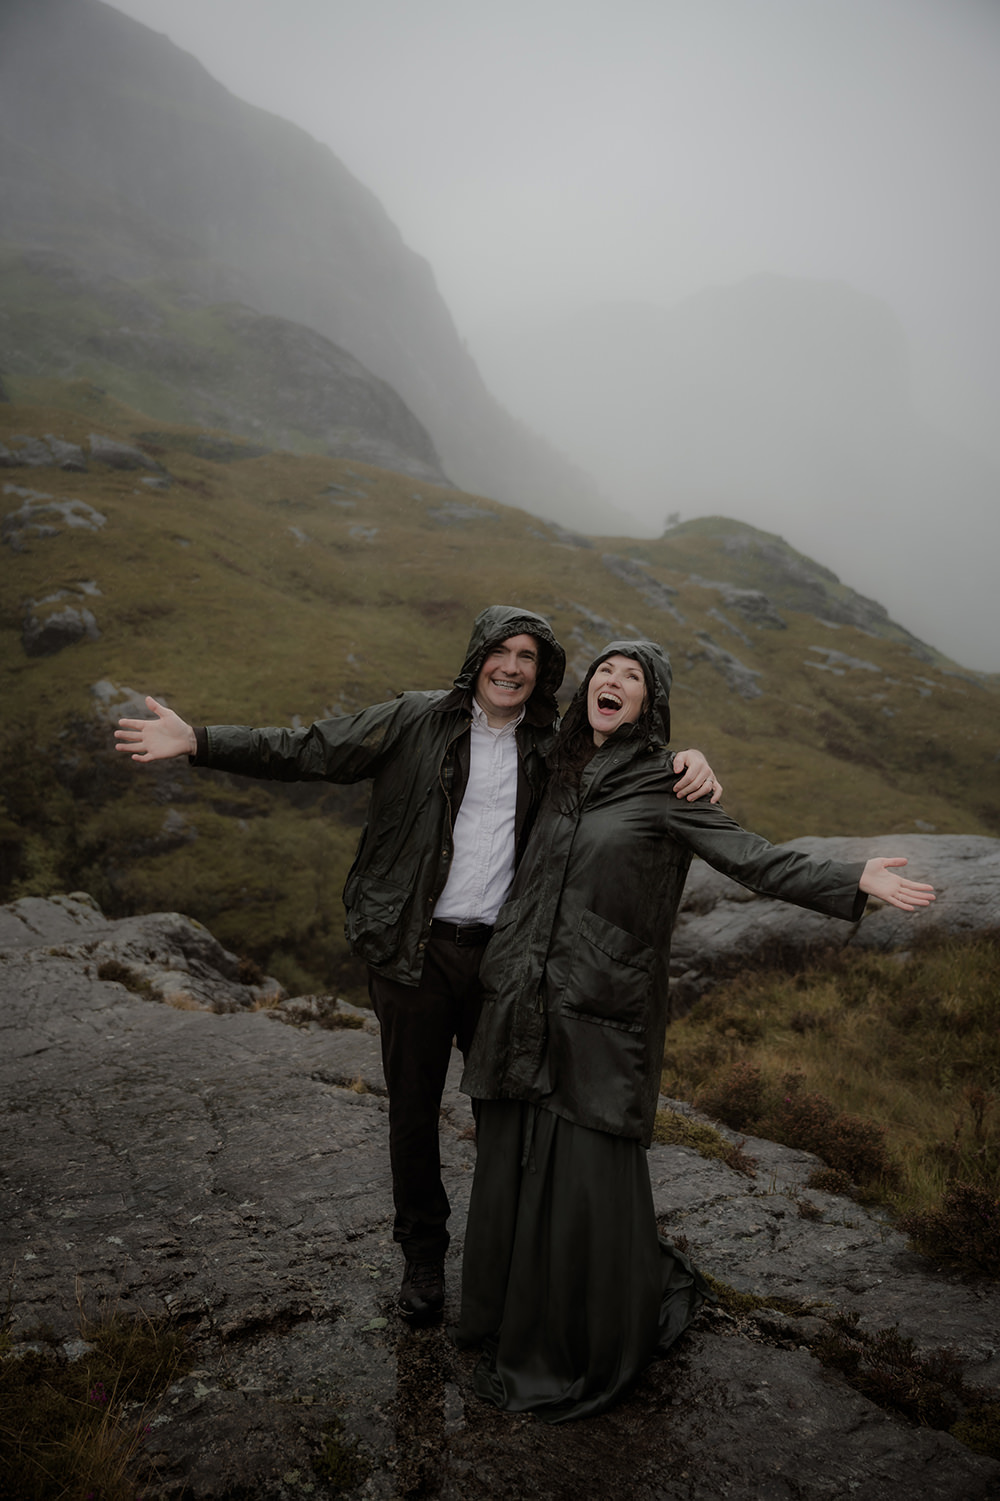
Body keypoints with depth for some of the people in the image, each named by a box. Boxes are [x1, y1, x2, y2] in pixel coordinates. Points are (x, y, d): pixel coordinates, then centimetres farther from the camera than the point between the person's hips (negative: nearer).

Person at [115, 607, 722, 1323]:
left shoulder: (552, 749, 5)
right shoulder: (417, 721, -4)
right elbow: (310, 751, -6)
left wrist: (688, 764, -10)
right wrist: (199, 741, -14)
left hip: (503, 953, 2)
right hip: (415, 951, -2)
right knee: (414, 1109, 10)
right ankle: (423, 1256, 33)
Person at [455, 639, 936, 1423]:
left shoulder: (667, 783, -3)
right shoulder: (562, 777, 13)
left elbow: (752, 857, -13)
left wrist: (853, 880, -23)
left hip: (598, 1013, -5)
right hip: (522, 1004, 5)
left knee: (589, 1173, 0)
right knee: (513, 1161, 12)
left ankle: (586, 1352, 24)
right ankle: (515, 1317, 35)